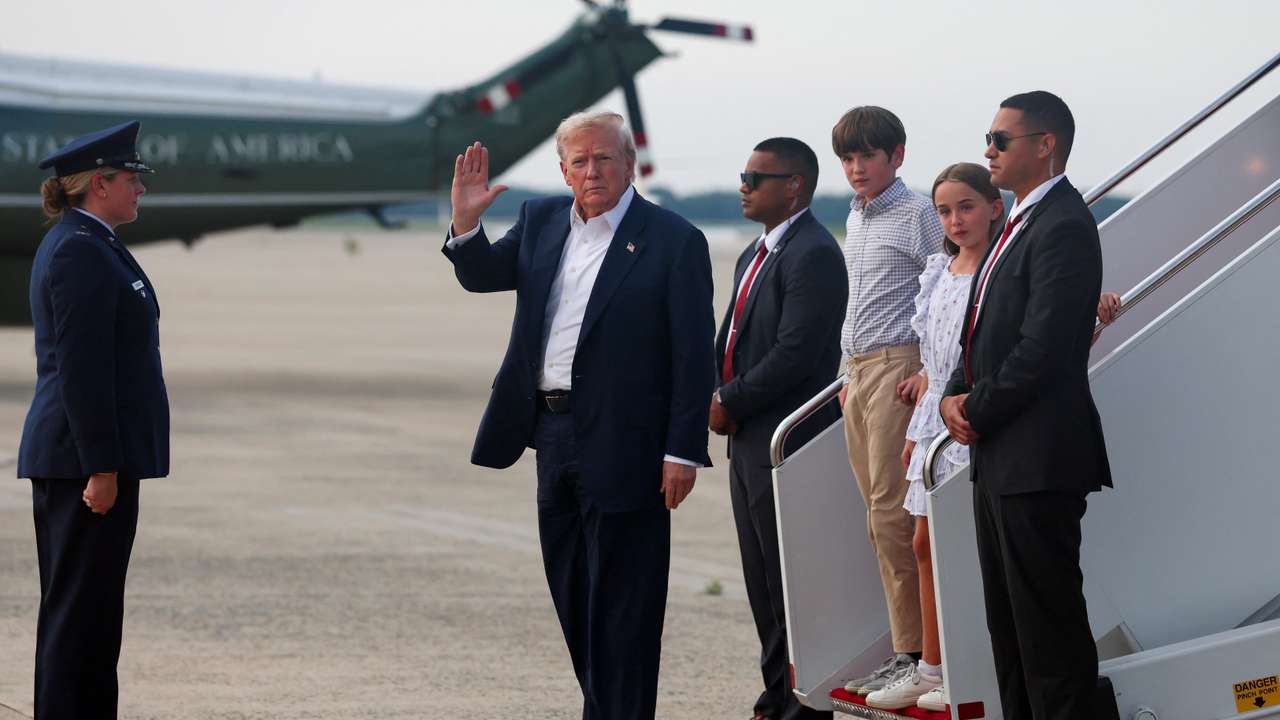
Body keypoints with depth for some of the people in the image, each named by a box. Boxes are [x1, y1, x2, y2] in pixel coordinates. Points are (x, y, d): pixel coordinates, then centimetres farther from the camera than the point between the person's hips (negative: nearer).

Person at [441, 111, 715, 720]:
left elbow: (695, 356, -10)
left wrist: (683, 452, -14)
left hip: (623, 448, -7)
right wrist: (465, 222, -7)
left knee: (621, 602, -3)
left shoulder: (675, 241, -9)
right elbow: (481, 276, 13)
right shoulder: (541, 221, 10)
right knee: (572, 596, 15)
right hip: (555, 439, 7)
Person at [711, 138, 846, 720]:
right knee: (762, 581, 14)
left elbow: (795, 354, -22)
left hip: (787, 443, -10)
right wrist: (713, 394, 3)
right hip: (749, 441, 10)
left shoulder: (813, 256, -15)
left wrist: (731, 404, -14)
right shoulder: (756, 254, 17)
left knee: (790, 582, -6)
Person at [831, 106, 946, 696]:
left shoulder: (918, 214, -7)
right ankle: (906, 645, 7)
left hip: (898, 363, -8)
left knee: (891, 510, -12)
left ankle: (912, 650, -9)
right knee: (878, 516, 6)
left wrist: (932, 371, -16)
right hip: (858, 369, 8)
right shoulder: (856, 217, 19)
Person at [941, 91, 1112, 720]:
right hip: (998, 455, 10)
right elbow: (983, 333, 21)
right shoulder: (1021, 222, 17)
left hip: (1037, 459, -10)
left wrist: (978, 413, -10)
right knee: (1007, 618, 14)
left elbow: (1042, 349, -21)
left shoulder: (1064, 226, -15)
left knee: (1047, 616, -7)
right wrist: (956, 395, 3)